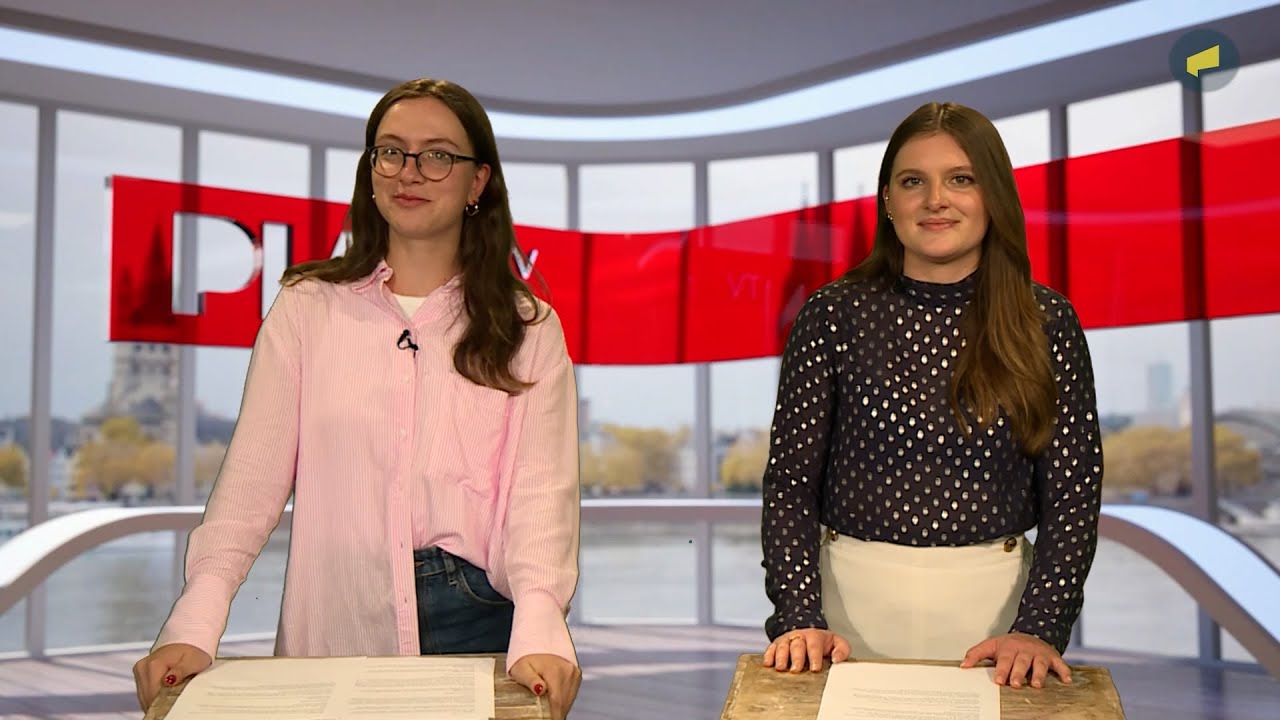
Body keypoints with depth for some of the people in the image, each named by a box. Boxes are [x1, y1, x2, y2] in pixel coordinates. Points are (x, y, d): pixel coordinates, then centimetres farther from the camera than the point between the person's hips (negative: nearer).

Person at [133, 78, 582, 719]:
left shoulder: (528, 330, 3)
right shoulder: (306, 310, 4)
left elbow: (541, 491, -7)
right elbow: (253, 477, -3)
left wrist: (538, 630, -24)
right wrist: (195, 625, -16)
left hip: (480, 627, 0)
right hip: (331, 637, 1)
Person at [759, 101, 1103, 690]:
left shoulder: (1047, 323, -2)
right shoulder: (833, 315, -4)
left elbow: (1073, 492, -3)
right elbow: (791, 479, -5)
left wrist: (1040, 627, -14)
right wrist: (799, 618, -15)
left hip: (990, 604, 1)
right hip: (851, 600, 0)